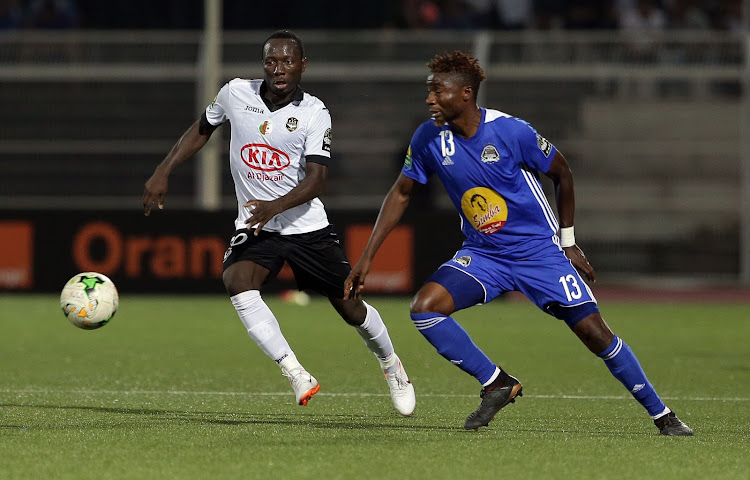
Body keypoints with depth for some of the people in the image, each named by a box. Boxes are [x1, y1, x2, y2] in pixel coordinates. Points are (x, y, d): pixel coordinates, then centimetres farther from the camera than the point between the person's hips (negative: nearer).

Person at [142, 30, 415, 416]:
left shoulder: (314, 113, -11)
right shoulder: (235, 93, -4)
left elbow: (316, 178, -20)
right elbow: (202, 129, 15)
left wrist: (277, 206, -37)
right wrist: (163, 172, 7)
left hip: (307, 226, -1)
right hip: (254, 226, 1)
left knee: (351, 308, 7)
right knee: (238, 284, -30)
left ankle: (391, 366, 39)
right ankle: (297, 376, -27)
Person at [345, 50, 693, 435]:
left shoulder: (511, 132, -19)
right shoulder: (428, 138, -9)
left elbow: (562, 174, -3)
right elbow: (401, 193, 6)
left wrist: (568, 242, 2)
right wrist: (366, 258, 2)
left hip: (539, 250, -4)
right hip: (481, 255, 4)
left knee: (595, 333, -9)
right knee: (425, 307, -21)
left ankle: (661, 415, 7)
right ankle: (497, 384, -6)